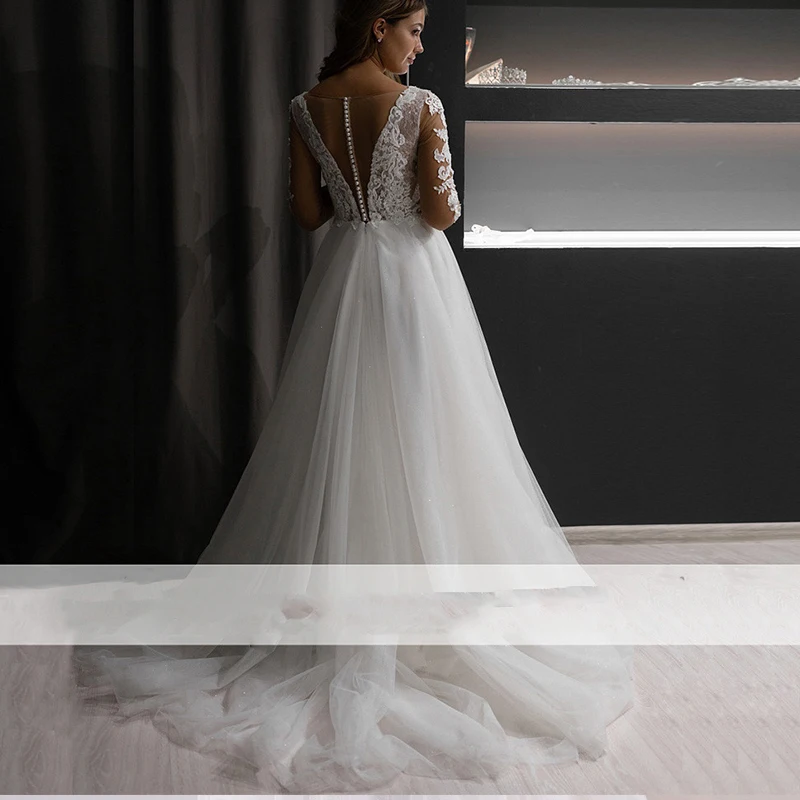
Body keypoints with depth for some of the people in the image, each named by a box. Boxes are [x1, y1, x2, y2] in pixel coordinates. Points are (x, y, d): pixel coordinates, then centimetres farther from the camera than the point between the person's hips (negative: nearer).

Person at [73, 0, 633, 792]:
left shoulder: (306, 108, 2)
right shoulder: (419, 105, -12)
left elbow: (307, 211, 5)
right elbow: (441, 213, -12)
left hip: (341, 278, 5)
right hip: (412, 280, -4)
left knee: (337, 442, 13)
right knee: (415, 444, 3)